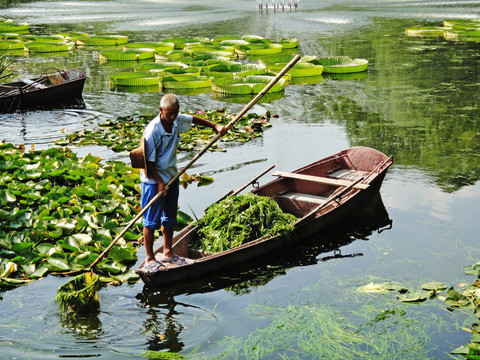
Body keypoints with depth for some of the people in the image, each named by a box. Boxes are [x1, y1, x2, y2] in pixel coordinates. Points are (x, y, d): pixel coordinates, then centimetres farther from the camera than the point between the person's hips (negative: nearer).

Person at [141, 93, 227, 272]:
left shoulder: (177, 120, -4)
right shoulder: (152, 131, -24)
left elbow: (194, 119, 18)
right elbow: (148, 162, -20)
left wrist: (215, 126, 14)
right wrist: (159, 182, -21)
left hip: (172, 177, 8)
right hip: (154, 180, -7)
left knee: (170, 217, 17)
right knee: (152, 220, 1)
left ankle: (168, 253, 32)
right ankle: (149, 259, 11)